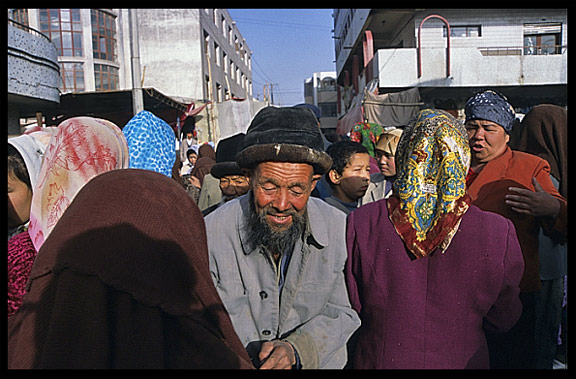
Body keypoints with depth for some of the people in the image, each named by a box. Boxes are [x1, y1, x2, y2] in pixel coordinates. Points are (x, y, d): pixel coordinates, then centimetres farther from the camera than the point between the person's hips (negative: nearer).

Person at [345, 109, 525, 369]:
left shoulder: (360, 224, -21)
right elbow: (503, 320, -4)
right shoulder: (499, 233, -20)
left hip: (379, 359, 0)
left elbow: (348, 309, -9)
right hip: (459, 360, 1)